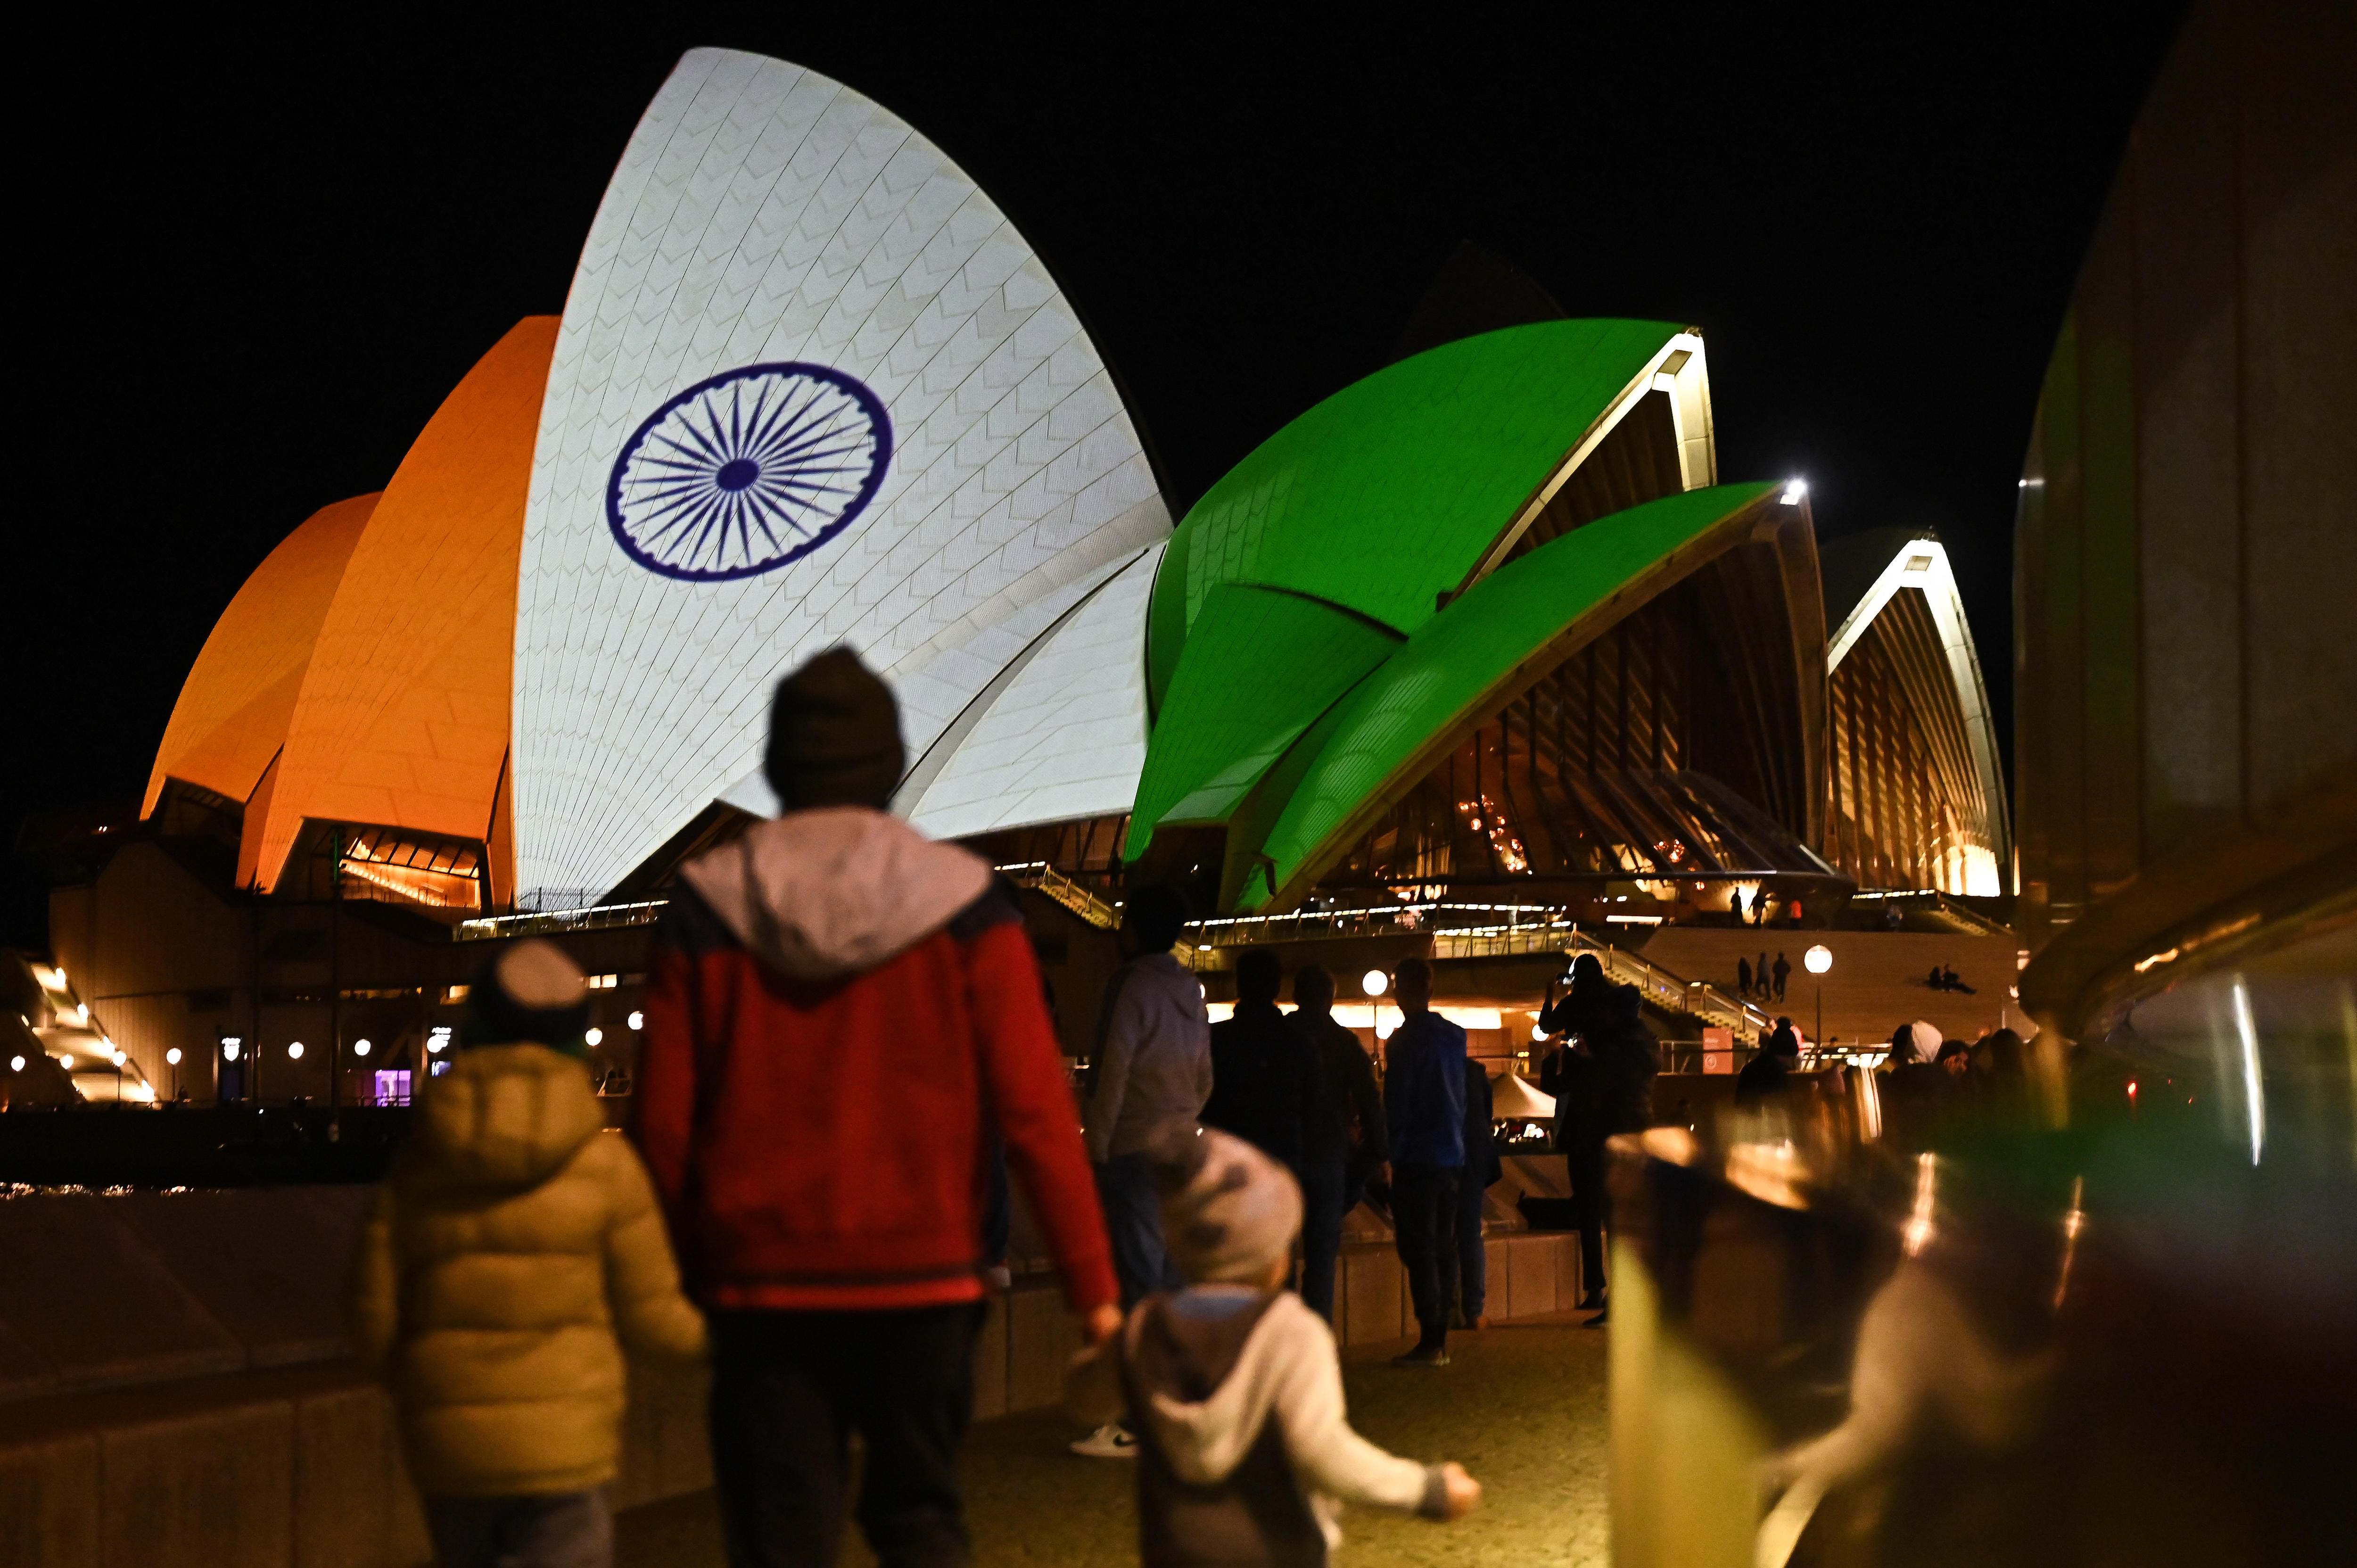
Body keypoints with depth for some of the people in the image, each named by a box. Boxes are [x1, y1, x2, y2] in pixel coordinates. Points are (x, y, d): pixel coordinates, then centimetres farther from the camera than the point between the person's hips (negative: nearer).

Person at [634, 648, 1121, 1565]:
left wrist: (672, 1280, 12)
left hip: (764, 1283, 0)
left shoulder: (705, 909, -1)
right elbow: (1033, 1109, -7)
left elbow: (664, 1121, 0)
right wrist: (1090, 1280, -2)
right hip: (922, 1278, 0)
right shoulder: (961, 903, -4)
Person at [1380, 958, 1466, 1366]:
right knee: (1440, 1248, 11)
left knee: (1417, 1251, -5)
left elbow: (1396, 1102, -12)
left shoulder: (1407, 1040, -11)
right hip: (1451, 1156, 7)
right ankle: (1439, 1339, 11)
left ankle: (1430, 1342, -8)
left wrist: (1390, 1150, -3)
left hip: (1417, 1159, -7)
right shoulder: (1454, 1037, 10)